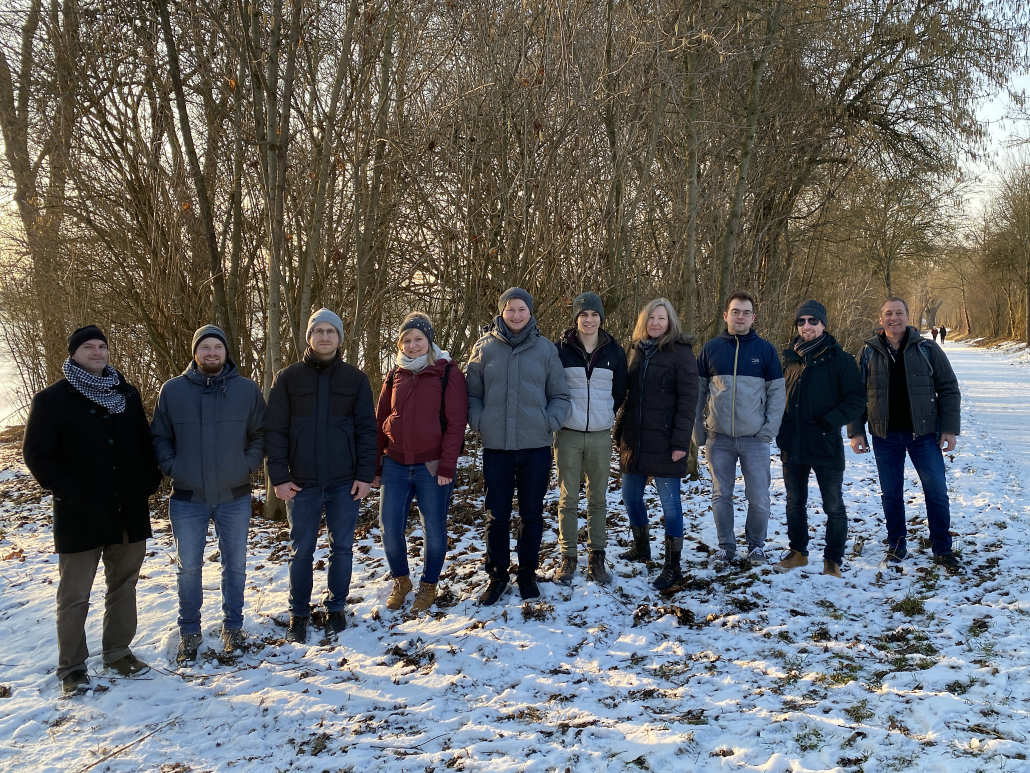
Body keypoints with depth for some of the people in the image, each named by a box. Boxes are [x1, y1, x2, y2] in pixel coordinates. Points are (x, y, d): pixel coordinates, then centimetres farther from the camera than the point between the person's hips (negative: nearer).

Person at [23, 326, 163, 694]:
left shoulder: (127, 394, 9)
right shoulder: (53, 399, -4)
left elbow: (145, 442, 16)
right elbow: (37, 455, -7)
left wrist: (149, 481, 3)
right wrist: (71, 493, -15)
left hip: (130, 512, 4)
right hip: (81, 517, -4)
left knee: (124, 585, 14)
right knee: (74, 596, 5)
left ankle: (118, 651, 28)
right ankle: (72, 667, 16)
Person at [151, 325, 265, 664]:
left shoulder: (247, 389, 0)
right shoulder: (172, 390, -1)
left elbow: (260, 434, 6)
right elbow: (159, 437, 5)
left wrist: (248, 465, -6)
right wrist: (172, 467, -8)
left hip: (235, 497, 0)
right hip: (187, 498, 0)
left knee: (235, 565, 12)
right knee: (188, 568, 9)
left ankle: (233, 626, 28)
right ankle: (189, 632, 24)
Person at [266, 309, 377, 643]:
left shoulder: (355, 378, 4)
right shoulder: (287, 378, 2)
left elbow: (366, 428, 3)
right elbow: (275, 429, 0)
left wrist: (365, 475, -4)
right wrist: (279, 476, -7)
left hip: (345, 483, 1)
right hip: (302, 484, 0)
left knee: (342, 548, 9)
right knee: (301, 552, 8)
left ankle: (336, 609, 25)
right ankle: (299, 614, 22)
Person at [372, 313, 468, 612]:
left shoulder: (448, 373, -3)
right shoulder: (395, 376, 10)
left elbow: (456, 423, -8)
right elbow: (380, 422, 12)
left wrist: (447, 466, -14)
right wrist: (375, 465, 8)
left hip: (432, 466, -3)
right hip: (395, 465, 4)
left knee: (434, 531, 6)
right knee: (390, 529, 3)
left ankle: (428, 585, 27)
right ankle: (400, 581, 27)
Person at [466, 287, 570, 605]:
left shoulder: (546, 349, 3)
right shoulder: (485, 347, 2)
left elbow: (560, 395, 7)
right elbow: (471, 392, 6)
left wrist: (550, 422, -8)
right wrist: (479, 422, -7)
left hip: (536, 447, 0)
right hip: (496, 446, 0)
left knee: (532, 514, 11)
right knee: (497, 515, 7)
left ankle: (527, 572, 27)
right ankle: (497, 574, 24)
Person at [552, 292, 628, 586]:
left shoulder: (614, 351, 5)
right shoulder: (561, 349, -1)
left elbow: (619, 392, 14)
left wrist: (607, 415, 10)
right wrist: (558, 414, 0)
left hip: (601, 435, 2)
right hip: (568, 434, -1)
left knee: (598, 498, 7)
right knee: (568, 498, 3)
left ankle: (597, 558, 16)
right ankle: (568, 558, 13)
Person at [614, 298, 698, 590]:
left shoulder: (681, 353, -7)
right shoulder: (637, 350, 11)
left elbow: (688, 399, -11)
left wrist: (681, 441, -16)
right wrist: (619, 431, 12)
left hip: (664, 442, -6)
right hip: (634, 440, 6)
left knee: (670, 501, 0)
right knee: (630, 496, 15)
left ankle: (673, 566, 10)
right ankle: (641, 547, 36)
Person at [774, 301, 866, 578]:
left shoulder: (840, 359, -5)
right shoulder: (790, 358, 8)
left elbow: (857, 399, -7)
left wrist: (828, 423, -18)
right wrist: (781, 426, 4)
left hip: (826, 446, -4)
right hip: (792, 446, 4)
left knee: (833, 506, 4)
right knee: (795, 503, 15)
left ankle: (833, 560, 16)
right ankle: (798, 552, 30)